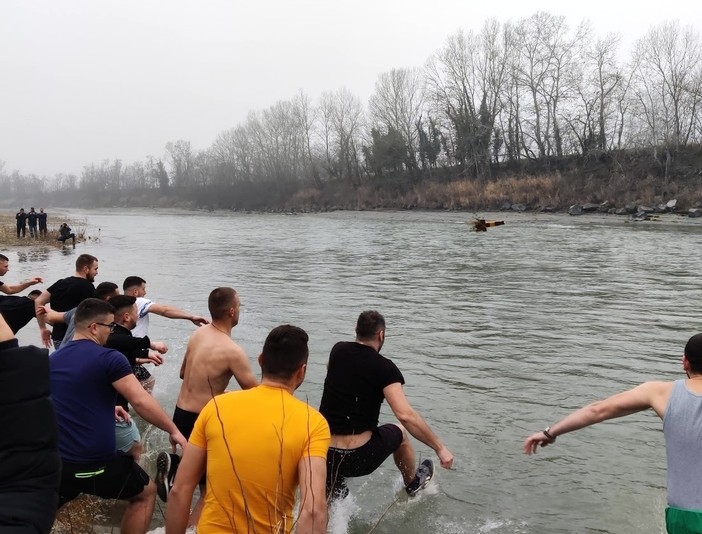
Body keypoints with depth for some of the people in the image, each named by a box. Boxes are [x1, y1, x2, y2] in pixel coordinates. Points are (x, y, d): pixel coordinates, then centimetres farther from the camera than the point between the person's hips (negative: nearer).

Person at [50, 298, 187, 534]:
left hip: (54, 462, 6)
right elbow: (141, 402, -17)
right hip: (96, 464, -6)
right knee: (146, 492, 20)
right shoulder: (109, 359, -14)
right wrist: (173, 430, -5)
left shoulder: (52, 360, 8)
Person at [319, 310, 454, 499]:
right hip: (360, 457, -3)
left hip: (324, 455, 3)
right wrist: (439, 447, -14)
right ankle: (412, 485, 49)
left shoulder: (338, 351, 3)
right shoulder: (385, 368, -12)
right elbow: (406, 415, -22)